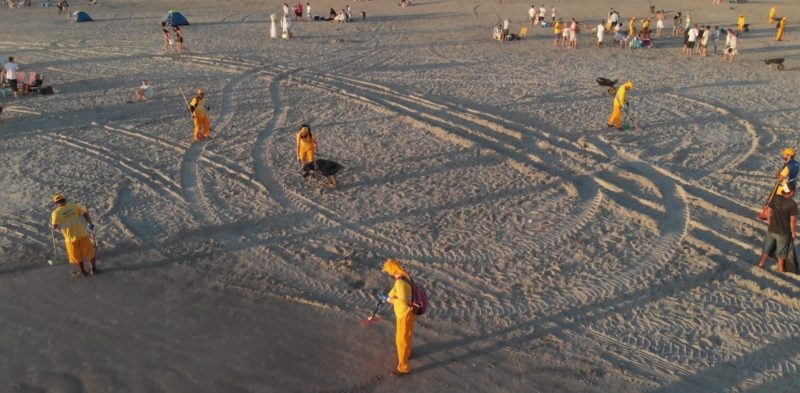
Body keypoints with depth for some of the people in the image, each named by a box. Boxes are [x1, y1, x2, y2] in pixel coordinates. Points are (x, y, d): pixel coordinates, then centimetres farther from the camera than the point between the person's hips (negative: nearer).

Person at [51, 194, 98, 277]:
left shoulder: (56, 213, -7)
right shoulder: (74, 206, -2)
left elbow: (55, 226, -8)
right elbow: (85, 213, -4)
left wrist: (52, 223, 14)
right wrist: (90, 223, 9)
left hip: (71, 238, -1)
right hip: (82, 234, 1)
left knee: (77, 256, 21)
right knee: (90, 251, 21)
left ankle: (82, 271, 37)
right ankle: (93, 269, 32)